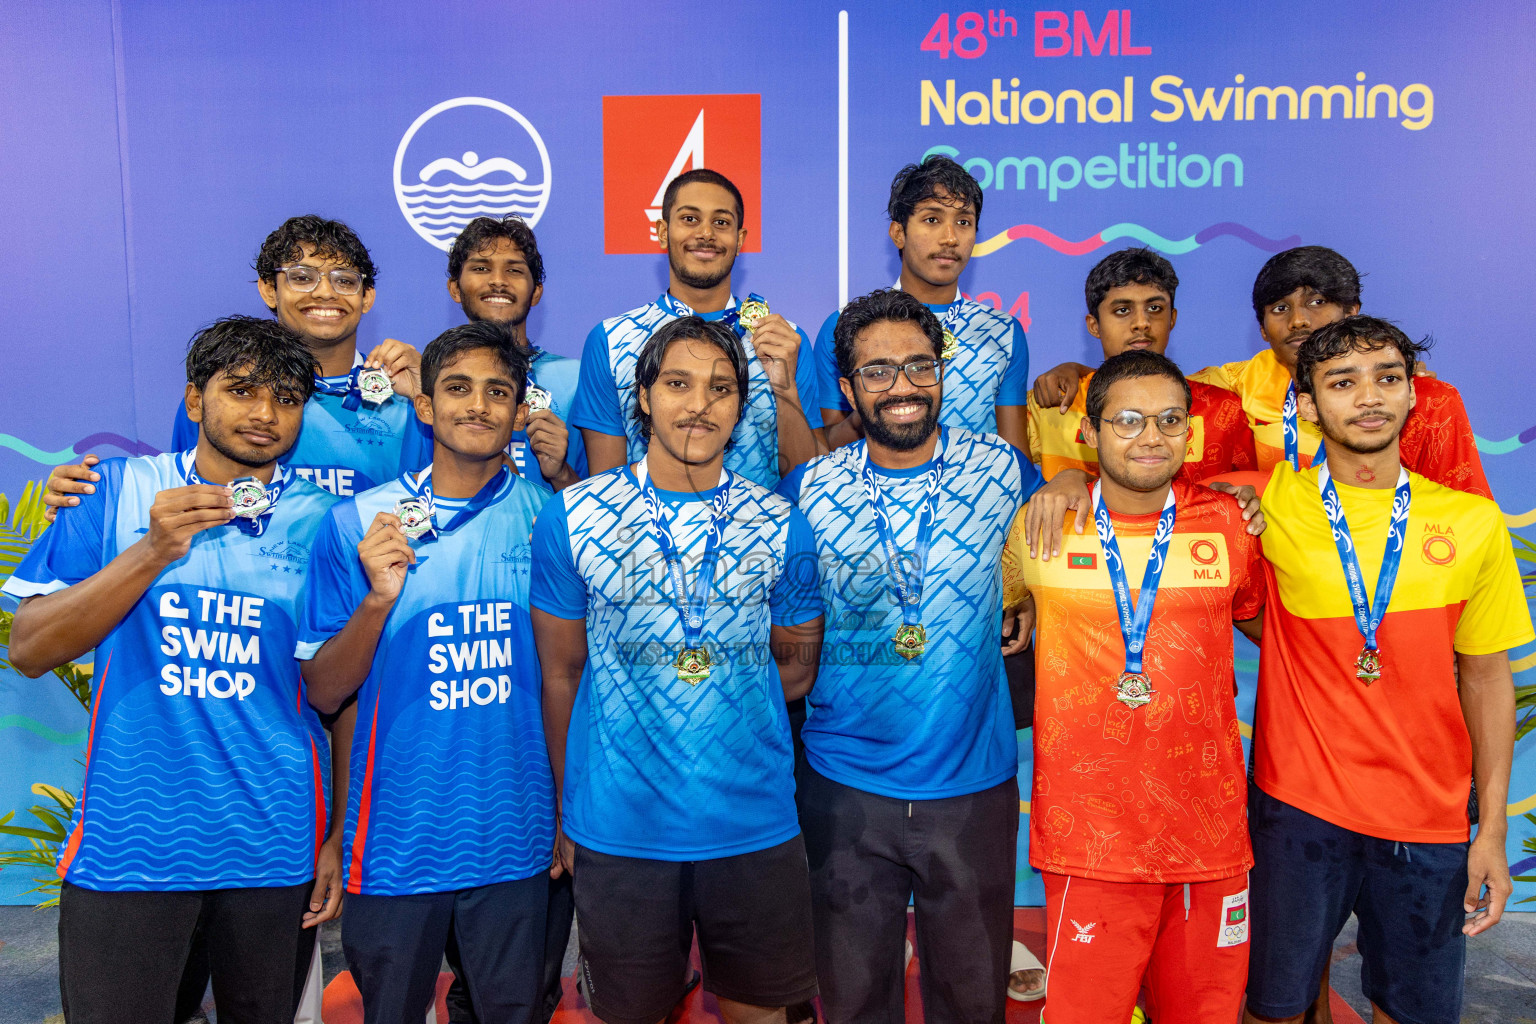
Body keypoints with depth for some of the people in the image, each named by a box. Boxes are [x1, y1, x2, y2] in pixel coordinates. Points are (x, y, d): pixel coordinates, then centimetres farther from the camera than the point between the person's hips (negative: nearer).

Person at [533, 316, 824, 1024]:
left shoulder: (781, 527, 0)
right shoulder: (571, 519, -3)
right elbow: (560, 675, 3)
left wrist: (723, 691, -3)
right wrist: (564, 813, 6)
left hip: (754, 826, 1)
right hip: (616, 828, -1)